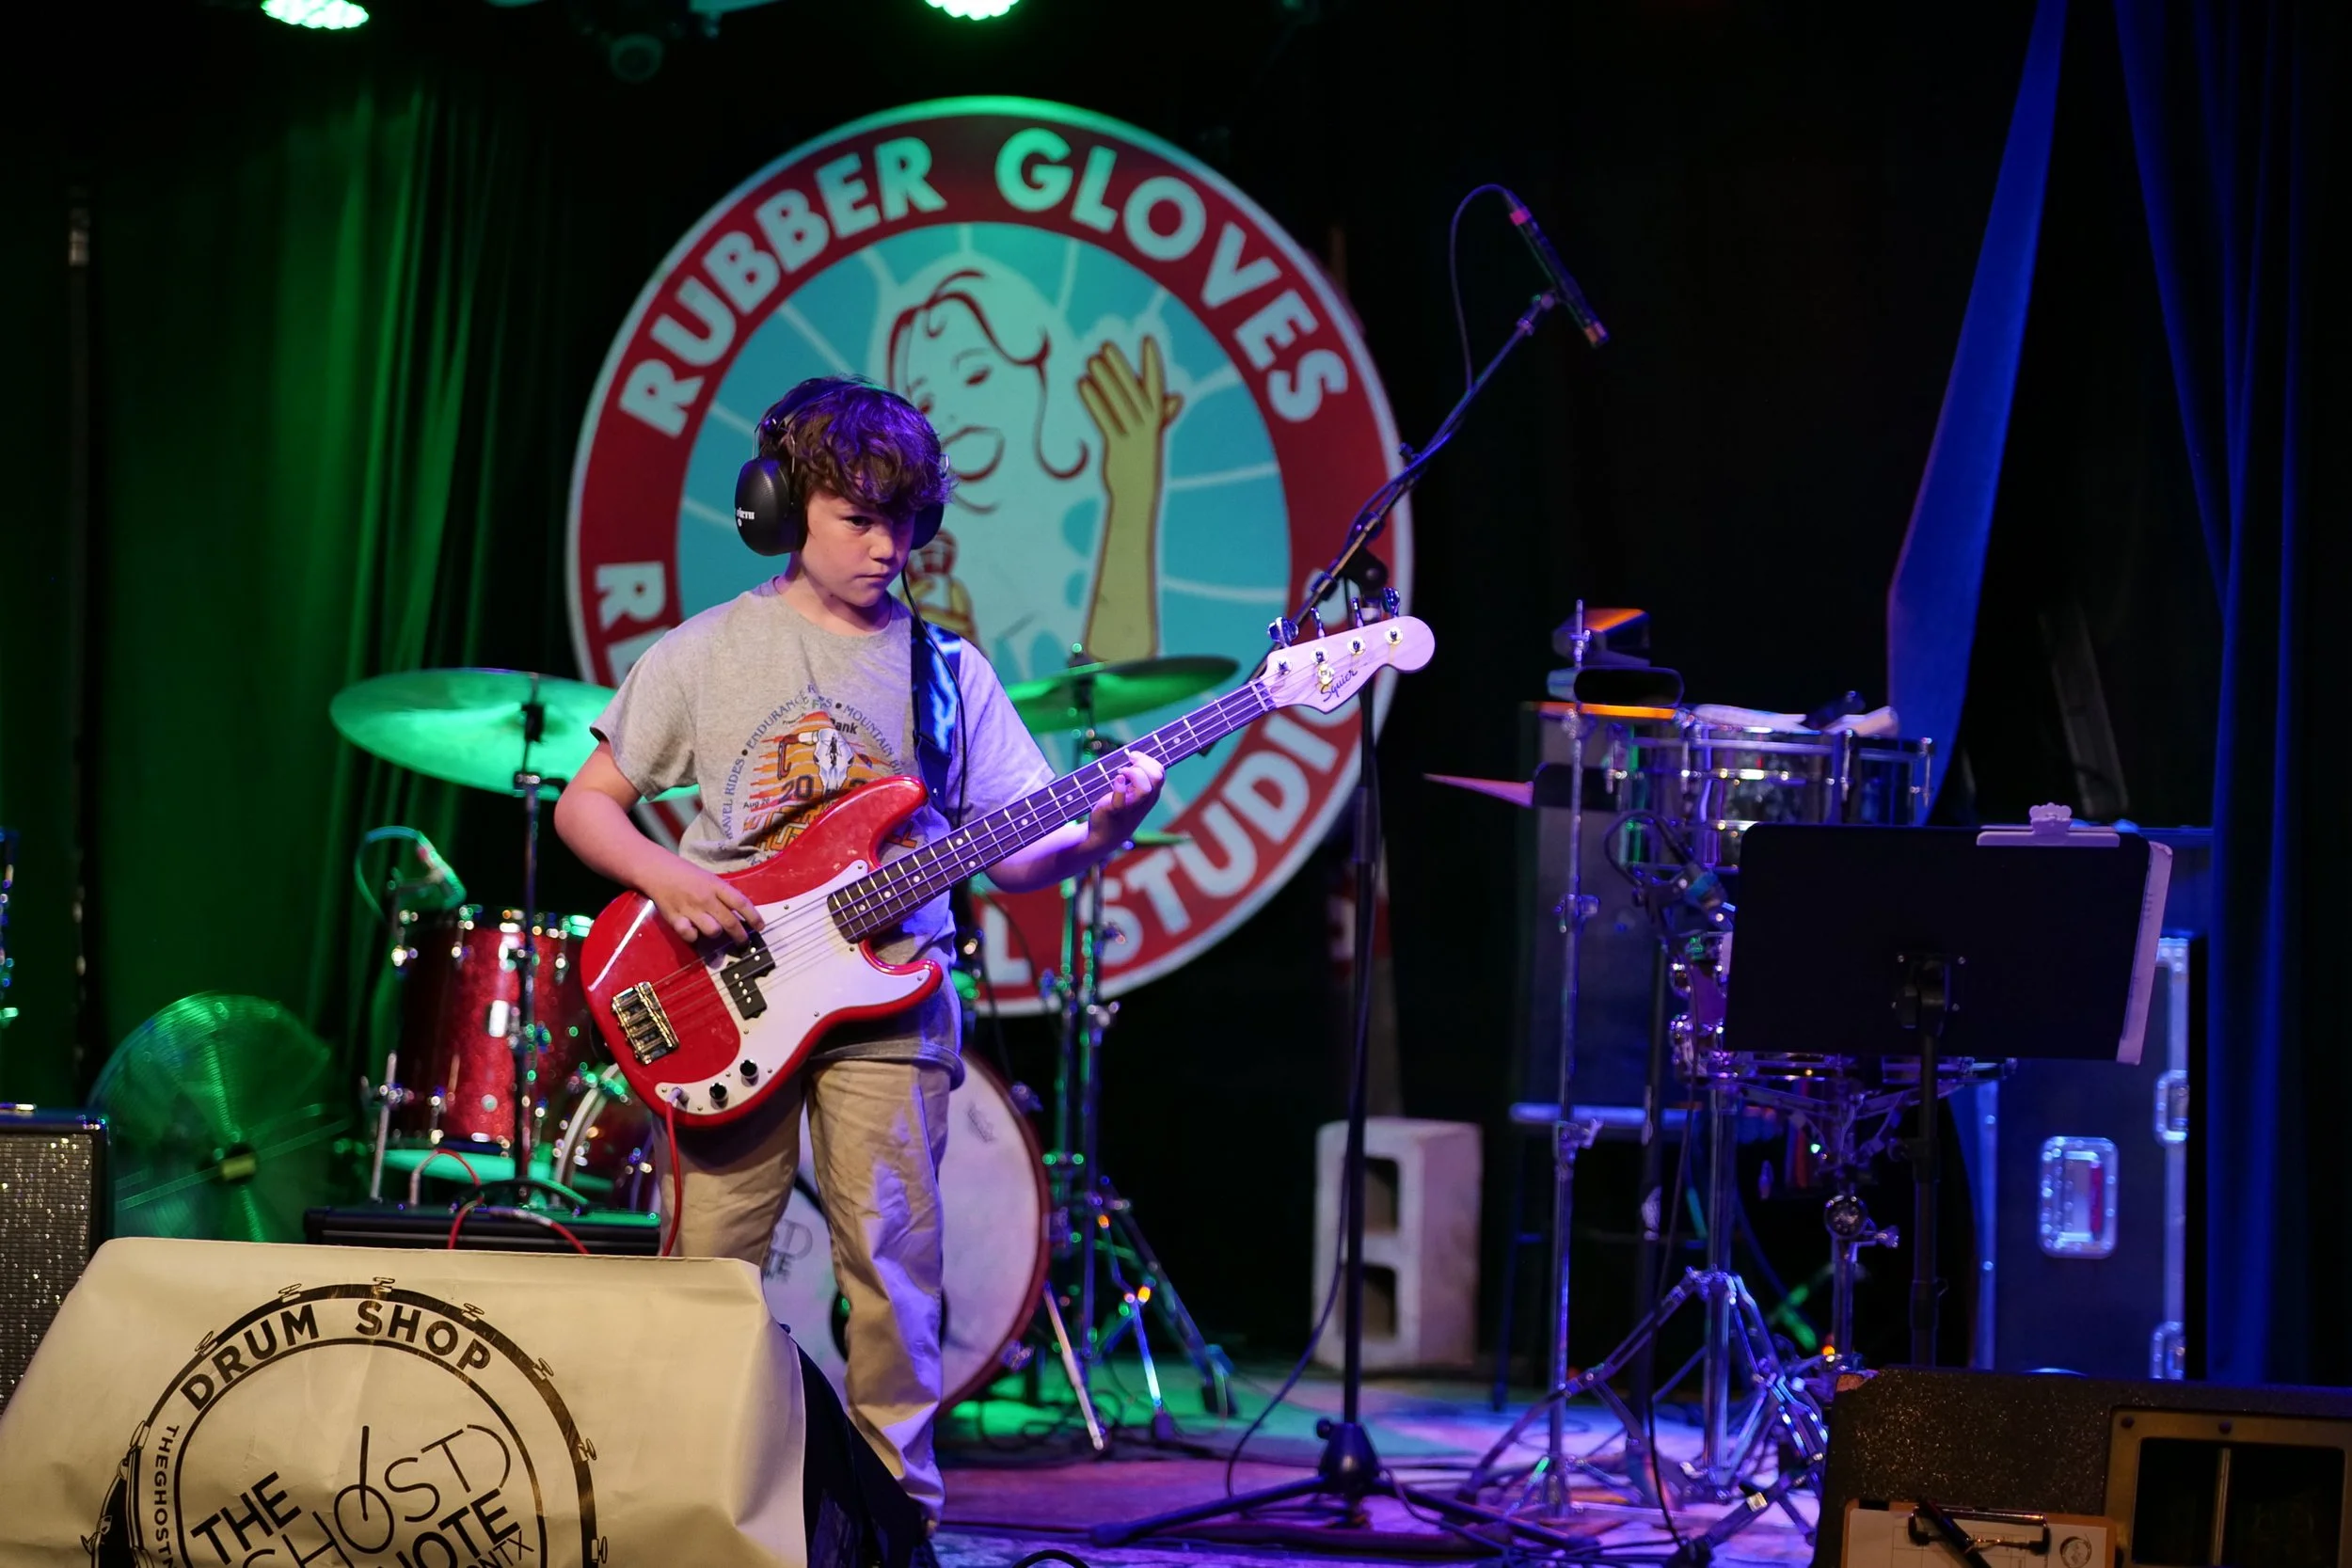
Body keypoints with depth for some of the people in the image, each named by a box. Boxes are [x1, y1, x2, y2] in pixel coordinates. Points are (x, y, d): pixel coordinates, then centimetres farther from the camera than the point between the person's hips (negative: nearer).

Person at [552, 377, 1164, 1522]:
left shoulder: (945, 672, 9)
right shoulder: (707, 653, 5)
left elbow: (1011, 856, 6)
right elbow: (584, 805, 7)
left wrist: (1099, 830, -14)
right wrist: (666, 875, -11)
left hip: (888, 1005, 1)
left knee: (892, 1275, -2)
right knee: (708, 1273, -2)